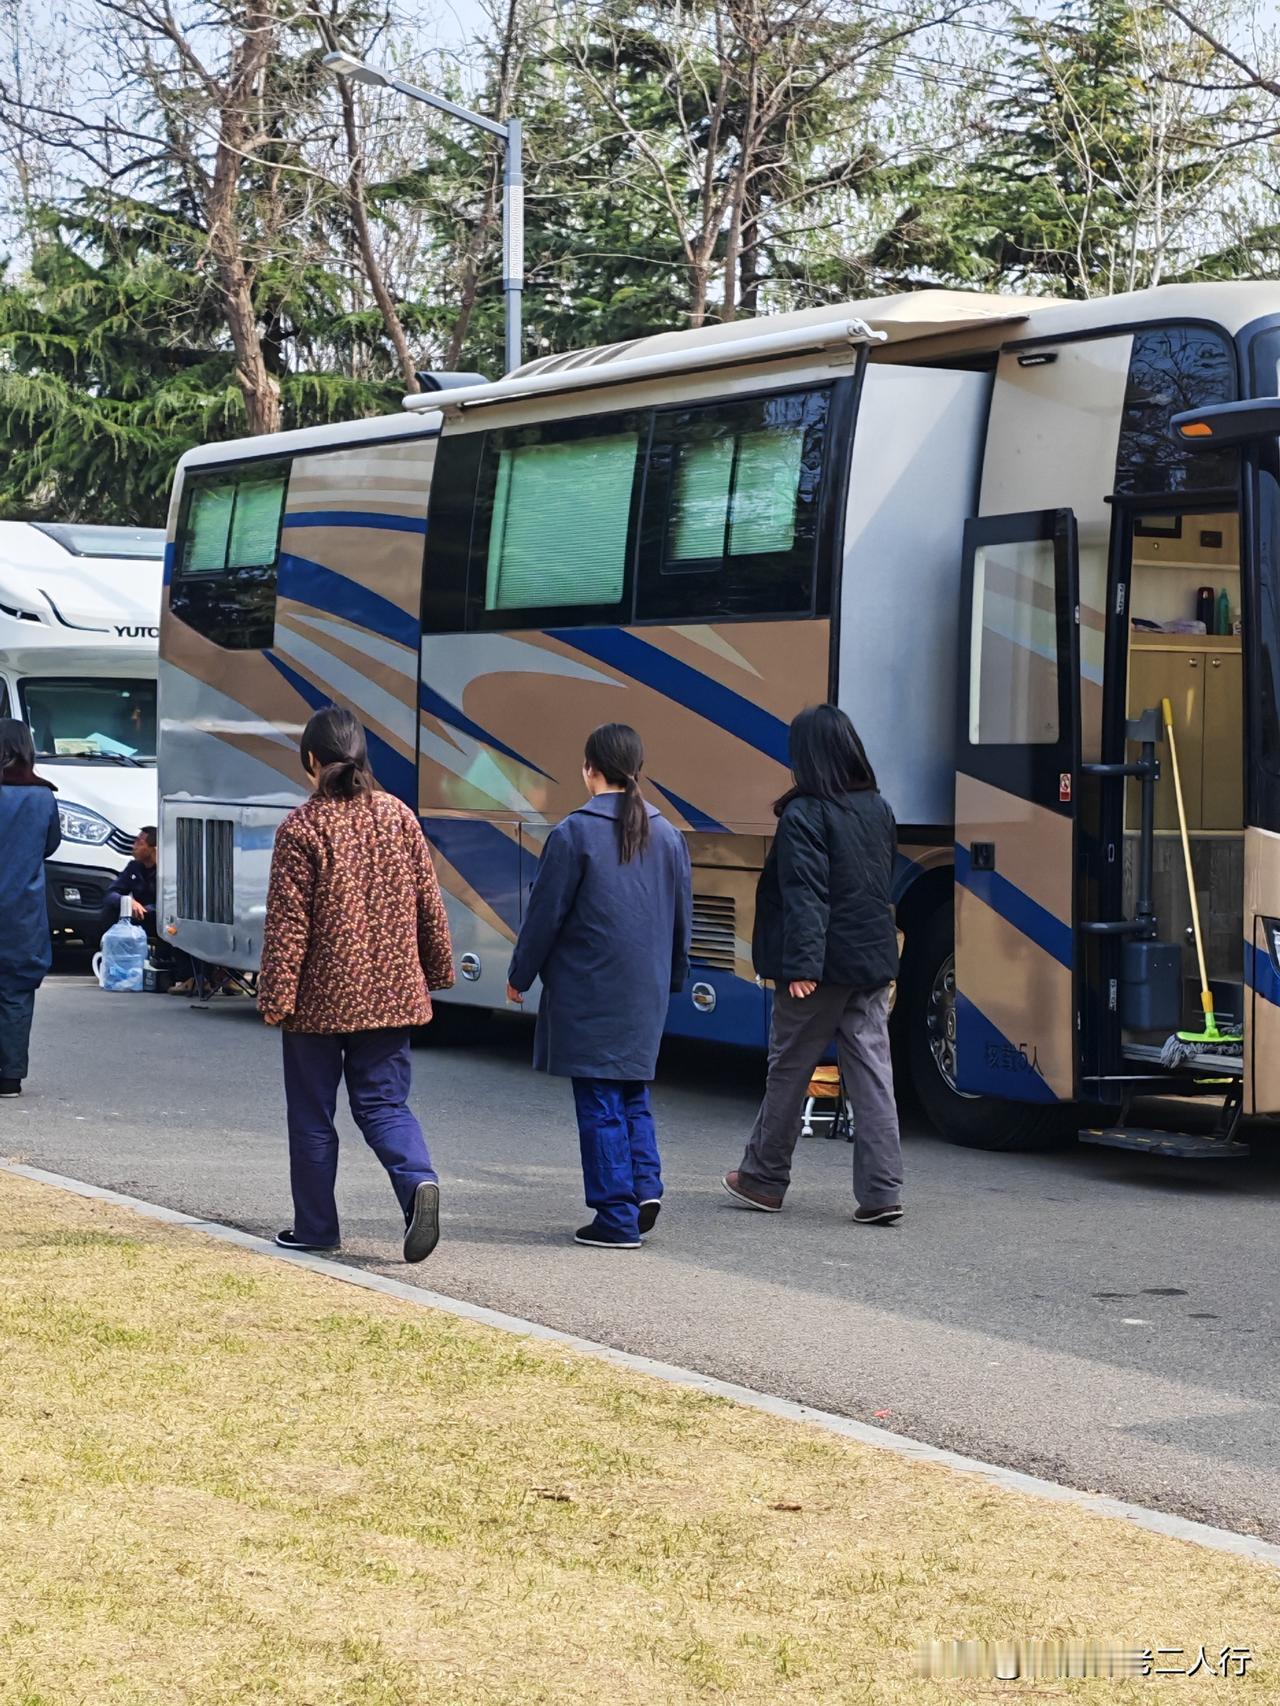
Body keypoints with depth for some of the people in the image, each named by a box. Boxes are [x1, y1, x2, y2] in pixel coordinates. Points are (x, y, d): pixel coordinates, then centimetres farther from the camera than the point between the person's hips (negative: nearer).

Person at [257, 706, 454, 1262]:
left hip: (320, 996, -4)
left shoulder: (302, 828, -12)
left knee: (312, 1113, 10)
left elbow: (288, 922, -12)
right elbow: (429, 905, 7)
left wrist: (276, 994, -8)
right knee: (384, 1102, 10)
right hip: (390, 993, 4)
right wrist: (436, 971, 18)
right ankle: (419, 1181, -17)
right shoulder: (399, 816, 2)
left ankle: (316, 1226, 17)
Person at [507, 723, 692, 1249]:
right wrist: (672, 979, 24)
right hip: (646, 990, 5)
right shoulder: (666, 835, 5)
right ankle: (645, 1185, 3)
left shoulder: (573, 834, -12)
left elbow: (545, 913, -8)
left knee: (599, 1101, 0)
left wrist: (521, 976, 4)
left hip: (587, 989, -5)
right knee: (633, 1092, 19)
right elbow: (682, 915, 13)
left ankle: (617, 1218, 1)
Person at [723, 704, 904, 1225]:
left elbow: (805, 897, -20)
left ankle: (762, 1179, 22)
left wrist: (801, 965, -23)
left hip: (821, 967, -6)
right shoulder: (879, 810, 9)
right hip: (874, 962, 6)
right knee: (872, 1073, 3)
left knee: (788, 1070, 9)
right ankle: (881, 1191, -2)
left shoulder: (805, 815, -13)